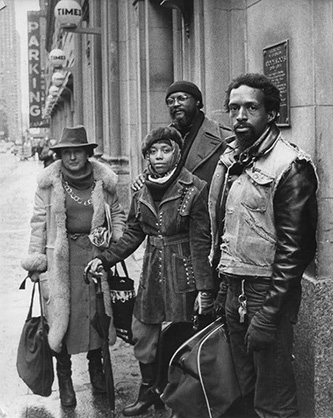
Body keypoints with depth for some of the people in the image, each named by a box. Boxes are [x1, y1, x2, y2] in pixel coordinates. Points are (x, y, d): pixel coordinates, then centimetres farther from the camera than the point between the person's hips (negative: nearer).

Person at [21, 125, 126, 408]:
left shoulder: (103, 180, 2)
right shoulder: (50, 181, -2)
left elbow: (117, 212, 15)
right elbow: (39, 220, 1)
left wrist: (116, 240, 3)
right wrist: (35, 257, -2)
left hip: (95, 254, 2)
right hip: (60, 255, -1)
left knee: (96, 309, 6)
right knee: (61, 313, -1)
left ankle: (96, 368, 29)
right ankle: (64, 379, 14)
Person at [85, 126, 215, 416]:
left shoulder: (195, 189, -11)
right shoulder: (142, 193, 6)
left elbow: (200, 242, -13)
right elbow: (133, 235, 11)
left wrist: (204, 288, -15)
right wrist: (105, 259, 0)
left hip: (182, 273, -5)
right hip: (152, 272, 6)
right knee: (143, 335, 12)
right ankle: (149, 392, 31)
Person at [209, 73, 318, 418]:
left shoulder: (289, 166, -13)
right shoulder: (230, 160, 11)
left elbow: (292, 248, -16)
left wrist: (268, 314, -18)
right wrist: (222, 285, 12)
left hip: (268, 291, -7)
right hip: (233, 290, 7)